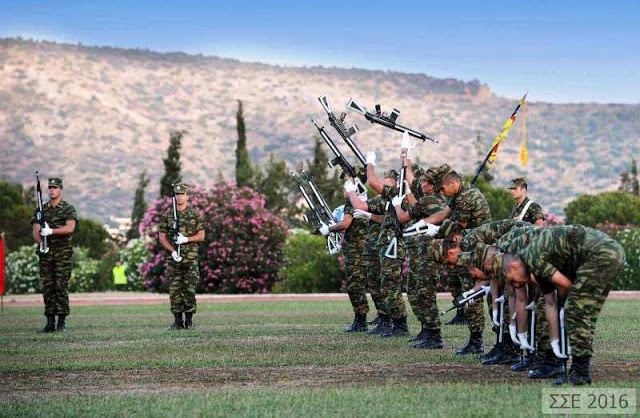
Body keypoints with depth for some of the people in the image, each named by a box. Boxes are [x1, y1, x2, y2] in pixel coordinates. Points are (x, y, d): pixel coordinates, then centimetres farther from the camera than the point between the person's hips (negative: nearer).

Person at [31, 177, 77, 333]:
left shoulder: (68, 209, 3)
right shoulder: (41, 210, 13)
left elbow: (70, 228, -13)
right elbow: (35, 231, 5)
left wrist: (51, 231, -22)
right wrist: (40, 240, -15)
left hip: (63, 252, -3)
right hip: (46, 253, 3)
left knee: (61, 286, -6)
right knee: (47, 287, 2)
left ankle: (62, 322, -3)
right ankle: (50, 322, 6)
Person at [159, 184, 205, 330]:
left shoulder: (195, 214, 5)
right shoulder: (167, 215, 7)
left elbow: (201, 236, 3)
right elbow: (162, 237, 5)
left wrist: (185, 239, -13)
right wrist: (173, 251, -10)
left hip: (191, 258, -1)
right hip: (173, 257, 1)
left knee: (190, 289, -1)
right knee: (174, 290, 0)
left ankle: (189, 320, 6)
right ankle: (177, 320, 5)